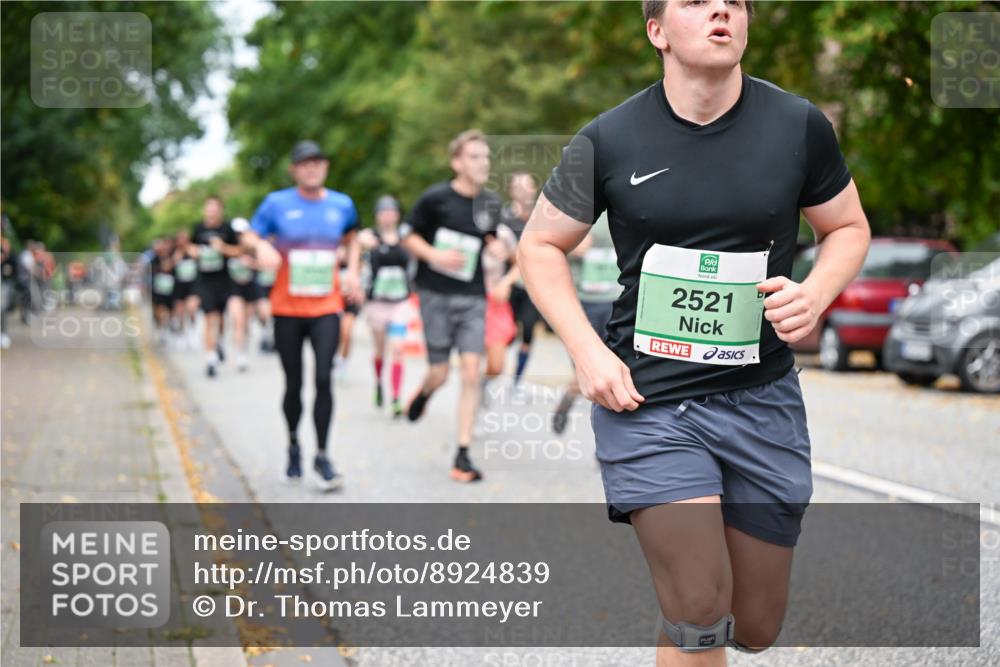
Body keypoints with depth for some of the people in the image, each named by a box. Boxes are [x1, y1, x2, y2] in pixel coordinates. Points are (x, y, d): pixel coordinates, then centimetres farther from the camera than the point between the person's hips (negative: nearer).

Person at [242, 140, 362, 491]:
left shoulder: (341, 205, 6)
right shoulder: (277, 203, -1)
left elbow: (352, 239, 24)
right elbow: (248, 237, 3)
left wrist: (353, 271, 8)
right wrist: (261, 246, -20)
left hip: (326, 308, 1)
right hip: (287, 308, -1)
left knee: (323, 379, -12)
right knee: (293, 383, 7)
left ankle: (322, 456, -4)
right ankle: (294, 446, 29)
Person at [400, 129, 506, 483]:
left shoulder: (491, 203, 5)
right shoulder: (435, 198, -8)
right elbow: (408, 235, 0)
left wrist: (496, 246, -2)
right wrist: (435, 255, -16)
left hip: (472, 297, 3)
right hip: (436, 295, -3)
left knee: (471, 373, -8)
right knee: (439, 374, 1)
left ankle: (463, 455, -3)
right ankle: (423, 393, 41)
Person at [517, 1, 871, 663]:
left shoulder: (799, 126, -2)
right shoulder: (610, 139, -5)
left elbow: (849, 228, 13)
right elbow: (541, 245, 7)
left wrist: (817, 292, -9)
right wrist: (588, 351, -6)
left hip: (761, 398, 3)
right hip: (644, 397, -2)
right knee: (700, 613, -16)